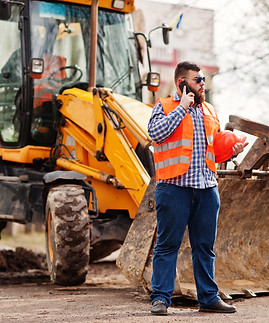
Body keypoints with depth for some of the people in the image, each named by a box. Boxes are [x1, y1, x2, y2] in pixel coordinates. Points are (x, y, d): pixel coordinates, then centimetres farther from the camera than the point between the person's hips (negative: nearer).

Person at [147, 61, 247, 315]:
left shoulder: (209, 111, 20)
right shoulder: (165, 106, 4)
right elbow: (156, 133, -15)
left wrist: (232, 150, 6)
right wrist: (182, 108, -11)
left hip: (207, 188, 5)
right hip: (174, 187, -5)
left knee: (205, 246, 9)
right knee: (167, 244, -2)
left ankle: (208, 297, 16)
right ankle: (160, 297, 3)